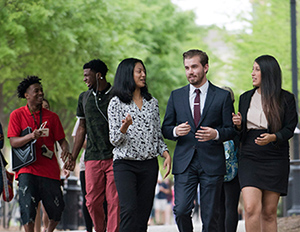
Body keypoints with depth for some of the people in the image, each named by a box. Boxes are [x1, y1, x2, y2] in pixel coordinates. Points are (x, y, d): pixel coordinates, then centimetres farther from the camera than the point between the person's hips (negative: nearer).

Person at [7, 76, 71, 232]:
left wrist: (65, 149, -13)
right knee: (27, 207, -18)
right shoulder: (17, 115, 3)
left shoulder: (52, 117, 9)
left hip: (49, 169, 2)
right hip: (27, 168, -2)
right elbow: (13, 142, -4)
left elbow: (61, 139, 11)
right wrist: (31, 136, -22)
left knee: (56, 210, 4)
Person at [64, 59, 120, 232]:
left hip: (115, 156, -3)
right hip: (93, 157, 3)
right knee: (93, 200, 0)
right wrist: (73, 157, 16)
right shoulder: (84, 98, 14)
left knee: (114, 200, -8)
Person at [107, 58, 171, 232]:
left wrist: (166, 153, 1)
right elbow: (114, 139, -3)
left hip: (149, 165, 4)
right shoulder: (116, 103, -1)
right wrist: (124, 128, -23)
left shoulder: (152, 102, 13)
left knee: (143, 213, 1)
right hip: (125, 163, -4)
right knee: (129, 210, -18)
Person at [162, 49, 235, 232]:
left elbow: (231, 130, 4)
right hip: (184, 163, 1)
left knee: (210, 215, 0)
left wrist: (215, 134, -18)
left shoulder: (223, 96, 5)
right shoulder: (176, 96, 11)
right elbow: (165, 129, 12)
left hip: (212, 163, -1)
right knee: (181, 210, -11)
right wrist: (176, 131, -12)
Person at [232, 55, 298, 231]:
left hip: (275, 160, -2)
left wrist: (272, 137, -22)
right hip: (250, 158, 2)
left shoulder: (286, 99, 3)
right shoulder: (246, 98, 13)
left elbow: (289, 129, -3)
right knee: (252, 209, -15)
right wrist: (238, 124, -4)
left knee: (269, 212, 0)